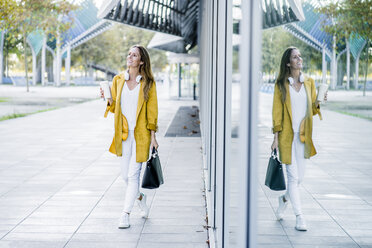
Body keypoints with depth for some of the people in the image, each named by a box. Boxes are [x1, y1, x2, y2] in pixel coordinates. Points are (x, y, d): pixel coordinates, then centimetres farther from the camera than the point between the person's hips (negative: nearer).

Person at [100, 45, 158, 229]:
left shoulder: (148, 83, -2)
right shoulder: (118, 80, 6)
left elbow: (152, 111, 0)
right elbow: (113, 108, 11)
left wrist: (153, 136, -4)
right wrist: (108, 98, -11)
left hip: (140, 134, -3)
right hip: (123, 134, 3)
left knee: (133, 174, -7)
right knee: (125, 174, 8)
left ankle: (126, 214, 1)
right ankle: (140, 197, 37)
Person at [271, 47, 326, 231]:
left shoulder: (309, 82, 9)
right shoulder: (281, 84, -1)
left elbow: (313, 109, 13)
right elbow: (277, 112, -2)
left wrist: (319, 102, -8)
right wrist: (276, 137, -6)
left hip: (303, 135, 4)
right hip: (287, 135, -4)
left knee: (300, 176, 8)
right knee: (293, 176, -7)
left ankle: (284, 198, 37)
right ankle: (299, 217, -1)